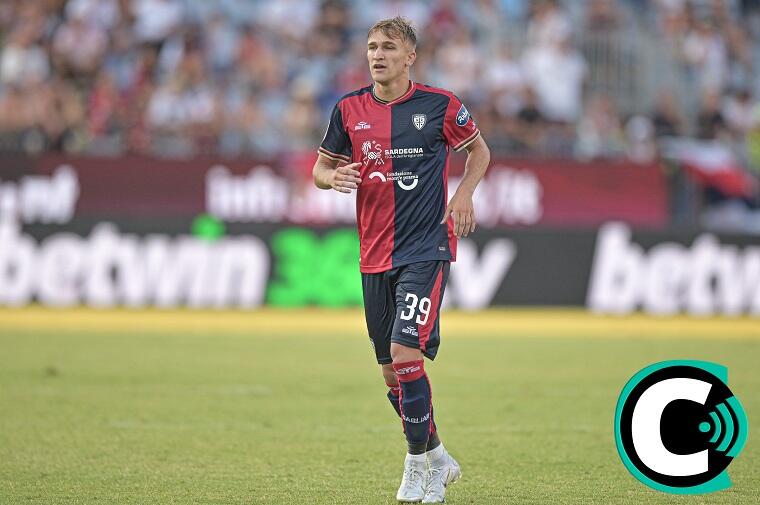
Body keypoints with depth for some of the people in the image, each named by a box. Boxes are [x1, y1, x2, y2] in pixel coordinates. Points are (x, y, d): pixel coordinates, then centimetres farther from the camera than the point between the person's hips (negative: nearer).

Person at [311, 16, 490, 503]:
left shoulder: (439, 105, -4)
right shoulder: (349, 109, 5)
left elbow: (479, 150, 12)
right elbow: (321, 168, 13)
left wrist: (464, 192, -5)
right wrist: (334, 177, -10)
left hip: (427, 249, -5)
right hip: (375, 256, 5)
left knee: (405, 353, -19)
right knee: (392, 371, 9)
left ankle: (420, 463, -7)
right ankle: (437, 458, 28)